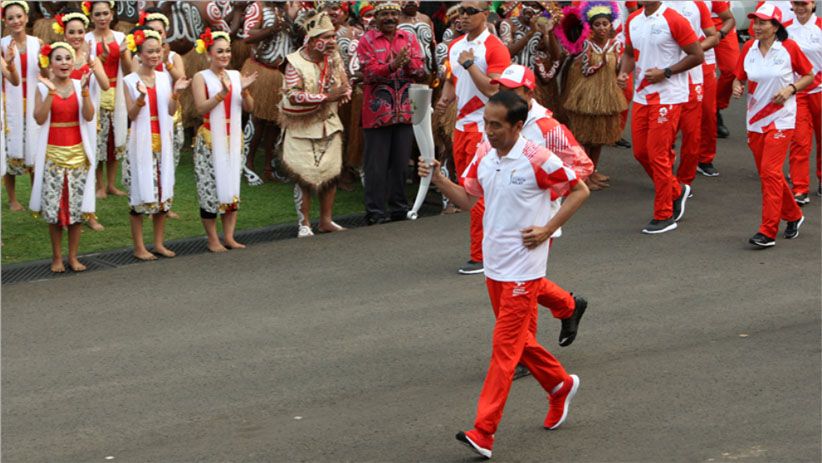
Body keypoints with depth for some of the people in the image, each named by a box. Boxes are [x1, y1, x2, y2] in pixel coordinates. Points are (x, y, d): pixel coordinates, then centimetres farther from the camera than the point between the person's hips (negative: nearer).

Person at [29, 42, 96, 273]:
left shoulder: (79, 86, 3)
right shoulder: (43, 88, -2)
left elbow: (89, 116, -9)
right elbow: (39, 118, -15)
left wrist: (84, 90, -20)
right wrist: (51, 91, -21)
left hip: (78, 154, 2)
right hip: (53, 154, -2)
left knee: (77, 207, 3)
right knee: (54, 207, 0)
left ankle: (73, 256, 14)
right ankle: (57, 257, 13)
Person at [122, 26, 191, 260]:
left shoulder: (165, 78, 6)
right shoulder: (130, 81, -6)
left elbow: (171, 111, 3)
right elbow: (131, 114, -10)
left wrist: (176, 93, -13)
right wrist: (141, 96, -26)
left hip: (163, 141, 4)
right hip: (141, 142, -4)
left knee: (163, 191, 8)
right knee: (140, 192, -1)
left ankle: (159, 243, 19)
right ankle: (139, 247, 7)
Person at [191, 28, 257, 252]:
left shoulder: (236, 75, 8)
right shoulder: (201, 78, -5)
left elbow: (249, 108, 5)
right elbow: (201, 108, -16)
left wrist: (244, 91, -12)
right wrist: (222, 93, -24)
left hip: (233, 138, 5)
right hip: (210, 139, -5)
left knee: (232, 186, 7)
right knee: (211, 186, -4)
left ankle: (229, 236, 14)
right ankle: (213, 239, 4)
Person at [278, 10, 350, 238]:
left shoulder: (334, 58, 1)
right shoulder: (296, 63, -16)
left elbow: (345, 86, 8)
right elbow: (294, 96, -23)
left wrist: (343, 93, -18)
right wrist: (326, 97, -27)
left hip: (330, 125, 5)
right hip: (303, 129, -5)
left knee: (331, 173, 7)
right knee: (304, 176, -3)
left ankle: (326, 221, 19)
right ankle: (304, 224, 7)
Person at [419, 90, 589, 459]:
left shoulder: (537, 160, -14)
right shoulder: (484, 159, 5)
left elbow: (580, 191, -5)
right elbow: (467, 199, 13)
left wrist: (547, 230, -11)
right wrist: (439, 180, -5)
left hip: (523, 269, -7)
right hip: (494, 266, 7)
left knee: (505, 346, -8)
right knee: (519, 340, 18)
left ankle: (483, 433, -10)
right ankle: (561, 385, 42)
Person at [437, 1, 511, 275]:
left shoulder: (494, 48, -11)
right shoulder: (455, 46, 12)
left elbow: (493, 89, -19)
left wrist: (469, 64, -21)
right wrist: (445, 99, 6)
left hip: (484, 126, -8)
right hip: (461, 124, 8)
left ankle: (481, 256, -2)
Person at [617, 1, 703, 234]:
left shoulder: (674, 20, -13)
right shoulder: (633, 20, 8)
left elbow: (697, 56, -11)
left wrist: (665, 72, -17)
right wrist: (624, 72, -1)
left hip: (667, 96, -7)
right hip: (641, 95, 7)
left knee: (658, 154, -6)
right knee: (641, 152, 11)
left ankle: (664, 216, 5)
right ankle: (676, 191, 33)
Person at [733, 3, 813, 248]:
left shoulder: (789, 48, -7)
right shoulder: (748, 48, 3)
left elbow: (809, 75, 3)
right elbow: (739, 77, 12)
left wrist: (791, 89, -13)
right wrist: (737, 87, -11)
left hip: (781, 119, -5)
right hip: (755, 119, 5)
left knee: (770, 171, -15)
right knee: (767, 173, 13)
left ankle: (768, 232, -14)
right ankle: (793, 216, 34)